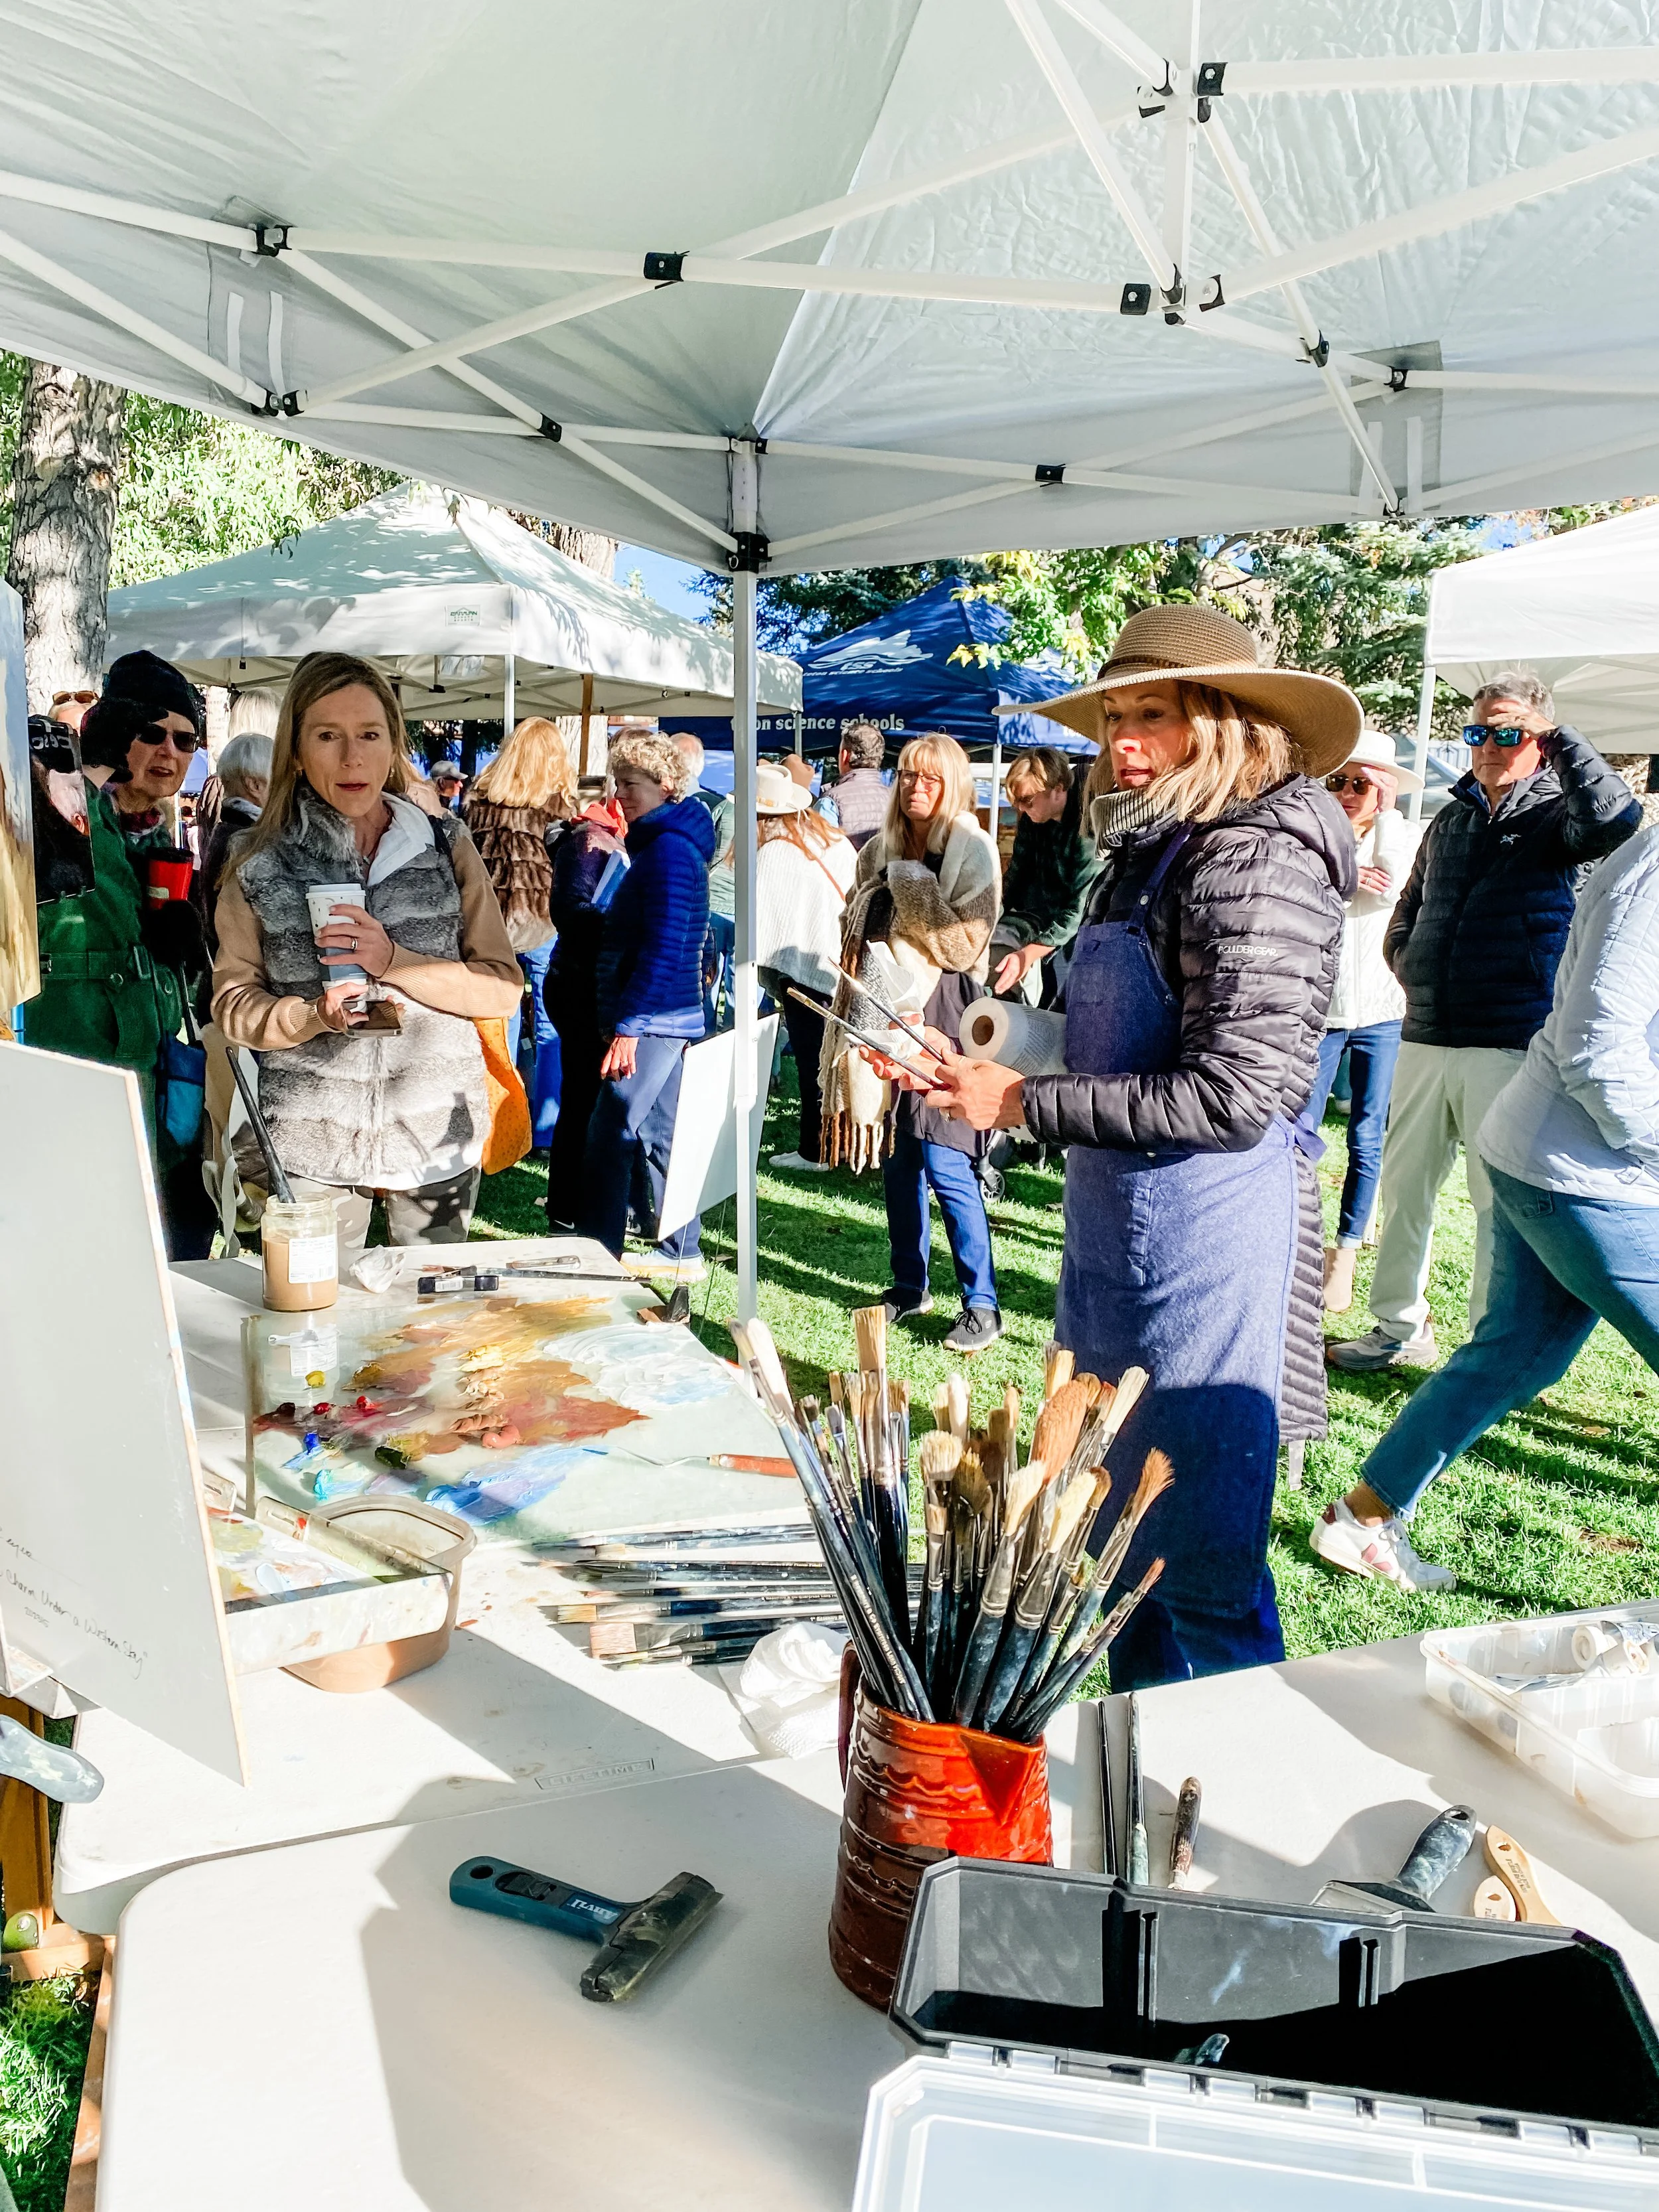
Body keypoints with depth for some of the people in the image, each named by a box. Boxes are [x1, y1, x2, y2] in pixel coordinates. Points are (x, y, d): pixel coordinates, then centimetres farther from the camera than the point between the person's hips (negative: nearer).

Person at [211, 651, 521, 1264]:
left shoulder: (448, 850, 0)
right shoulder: (261, 868, -1)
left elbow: (503, 989, -3)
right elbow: (233, 1006, 1)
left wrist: (394, 961, -16)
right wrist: (315, 1015, -18)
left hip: (438, 1133, 1)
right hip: (311, 1143, -1)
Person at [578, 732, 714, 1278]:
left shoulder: (669, 849, -15)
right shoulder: (659, 843, 17)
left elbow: (663, 948, -22)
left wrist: (628, 1026, -22)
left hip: (652, 1021, -10)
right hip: (668, 1021, 10)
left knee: (608, 1139, -6)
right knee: (659, 1135, 14)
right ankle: (681, 1253, 22)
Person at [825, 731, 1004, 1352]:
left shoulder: (971, 852, -5)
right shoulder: (882, 851, 13)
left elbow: (966, 943, -13)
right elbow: (856, 927, 26)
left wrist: (912, 890, -13)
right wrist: (861, 952, 5)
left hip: (940, 1016, -6)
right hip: (887, 1013, 6)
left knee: (944, 1165, -9)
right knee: (898, 1158, 11)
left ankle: (982, 1305, 0)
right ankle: (909, 1286, 24)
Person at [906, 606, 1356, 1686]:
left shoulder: (1258, 860, -15)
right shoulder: (1147, 850, 12)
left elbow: (1231, 1097, -22)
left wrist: (1023, 1104, -17)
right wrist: (991, 1071, 5)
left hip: (1207, 1242, -9)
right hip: (1116, 1233, 9)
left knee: (1200, 1569, 2)